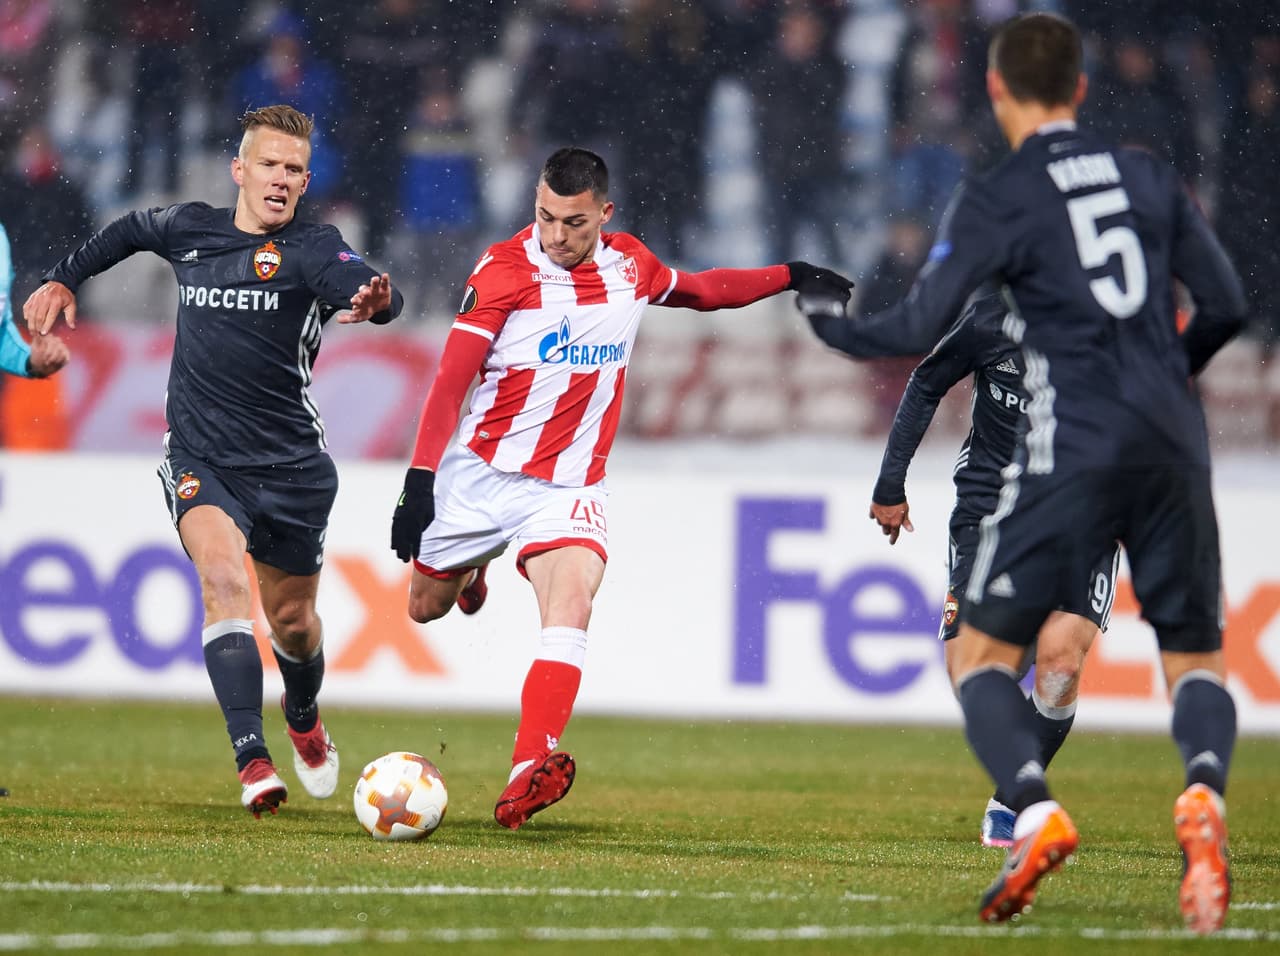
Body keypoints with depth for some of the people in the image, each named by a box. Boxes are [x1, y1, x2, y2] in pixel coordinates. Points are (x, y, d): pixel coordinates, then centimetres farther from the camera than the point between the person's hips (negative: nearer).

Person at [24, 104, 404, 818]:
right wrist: (65, 278, 24)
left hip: (291, 465, -1)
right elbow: (131, 231, 26)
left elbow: (364, 287, -31)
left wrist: (376, 300, -53)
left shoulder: (313, 250, -9)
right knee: (223, 575, -26)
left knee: (291, 617, 14)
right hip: (200, 460, 1)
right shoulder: (190, 230, 3)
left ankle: (305, 718, 50)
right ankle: (253, 762, -34)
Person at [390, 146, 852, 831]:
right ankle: (468, 570, 53)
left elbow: (698, 290, 24)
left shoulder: (630, 265, 1)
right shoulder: (504, 269, -13)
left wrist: (790, 277, 20)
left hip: (571, 485, 1)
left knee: (570, 609, -23)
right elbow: (451, 381, -13)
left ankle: (527, 776, -37)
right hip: (483, 473, -1)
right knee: (426, 608, 14)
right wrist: (419, 480, -18)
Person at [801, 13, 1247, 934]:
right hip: (1174, 445, 4)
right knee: (1196, 657, 12)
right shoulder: (1149, 177, 12)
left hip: (1071, 452, -4)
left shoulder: (996, 199, -1)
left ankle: (1036, 813, -19)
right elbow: (1227, 305, 12)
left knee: (983, 653, 6)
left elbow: (915, 330, -3)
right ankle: (1204, 791, -20)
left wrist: (831, 323, 17)